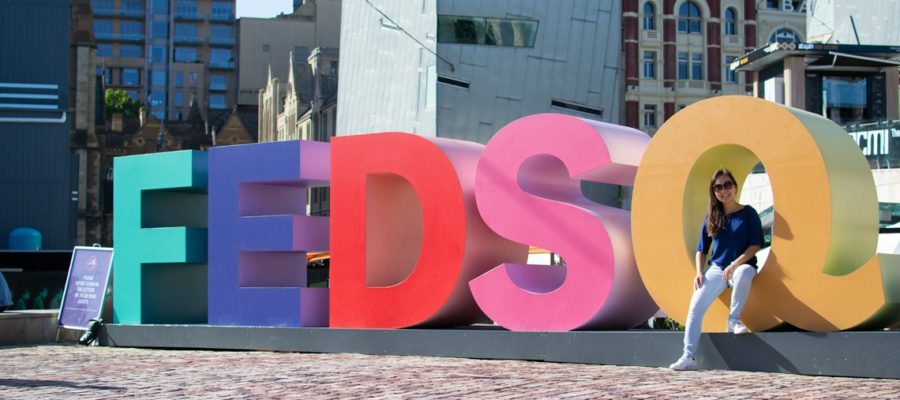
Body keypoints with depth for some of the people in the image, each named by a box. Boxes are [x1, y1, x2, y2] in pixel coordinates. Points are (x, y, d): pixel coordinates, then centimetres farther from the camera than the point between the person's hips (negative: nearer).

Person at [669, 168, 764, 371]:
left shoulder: (748, 213, 1)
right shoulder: (711, 218, 11)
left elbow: (756, 244, -6)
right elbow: (701, 250, 15)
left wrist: (735, 264, -18)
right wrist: (699, 272, -3)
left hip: (742, 265, -3)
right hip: (716, 269, 3)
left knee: (743, 273, -42)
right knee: (695, 306, -21)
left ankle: (734, 319, -21)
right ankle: (688, 357, -23)